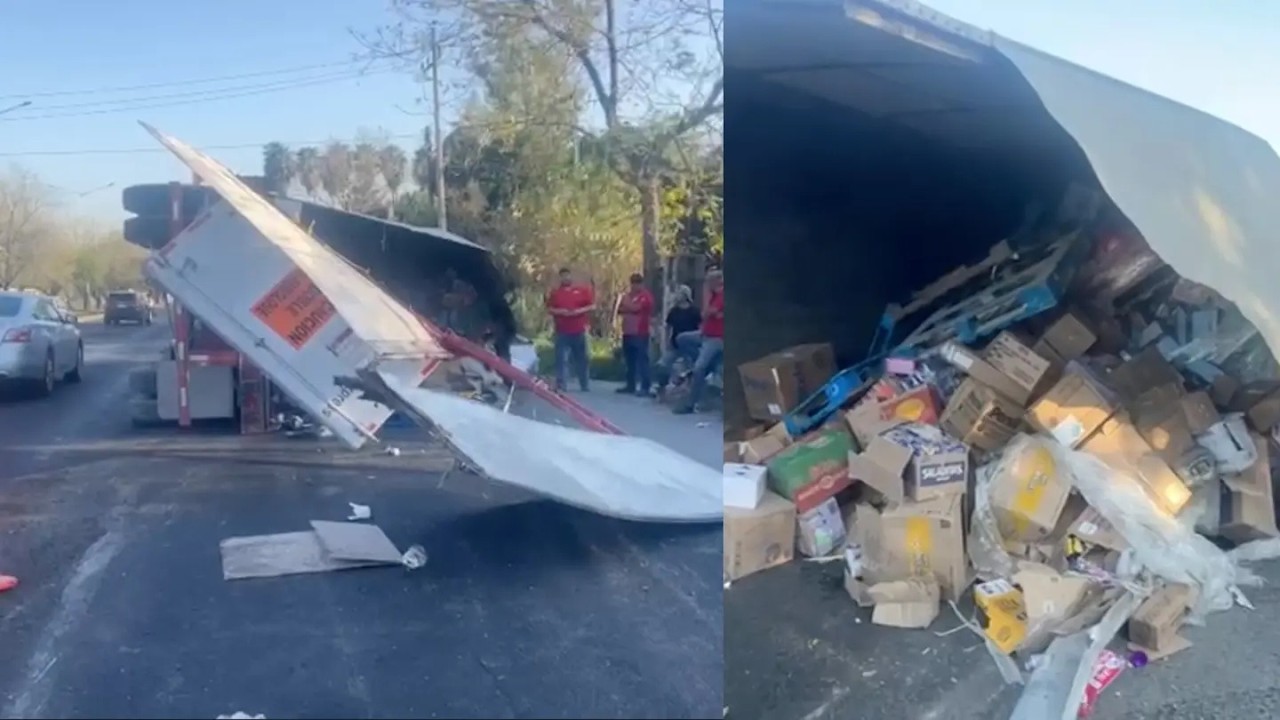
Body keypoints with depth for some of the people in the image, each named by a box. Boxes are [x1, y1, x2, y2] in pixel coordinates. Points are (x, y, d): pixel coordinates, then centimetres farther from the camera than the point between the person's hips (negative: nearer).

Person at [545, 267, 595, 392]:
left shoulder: (583, 290, 4)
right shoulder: (555, 292, 7)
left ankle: (585, 384, 17)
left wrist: (579, 311, -14)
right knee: (561, 359, -4)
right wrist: (560, 312, -13)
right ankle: (561, 385, -4)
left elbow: (592, 306, 2)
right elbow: (549, 309, 5)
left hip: (579, 331, 0)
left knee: (581, 358, 8)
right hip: (562, 331, 0)